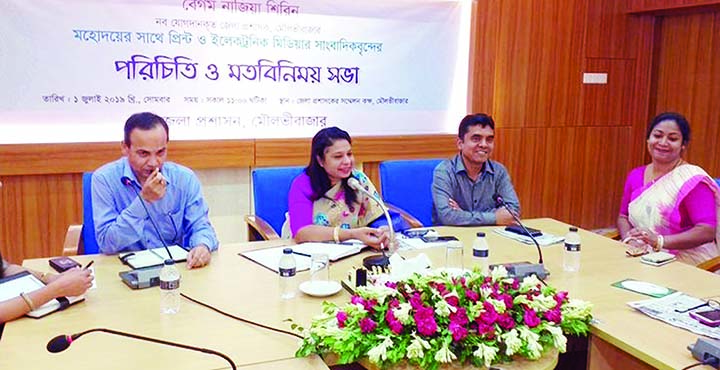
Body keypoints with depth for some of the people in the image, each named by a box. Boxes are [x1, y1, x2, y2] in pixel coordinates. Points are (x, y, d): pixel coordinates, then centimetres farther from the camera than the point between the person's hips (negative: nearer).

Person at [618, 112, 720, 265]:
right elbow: (623, 217, 13)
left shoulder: (693, 179, -8)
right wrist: (629, 240, -10)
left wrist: (659, 241, -29)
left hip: (687, 264, -5)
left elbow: (707, 231, -16)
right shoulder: (635, 175, 10)